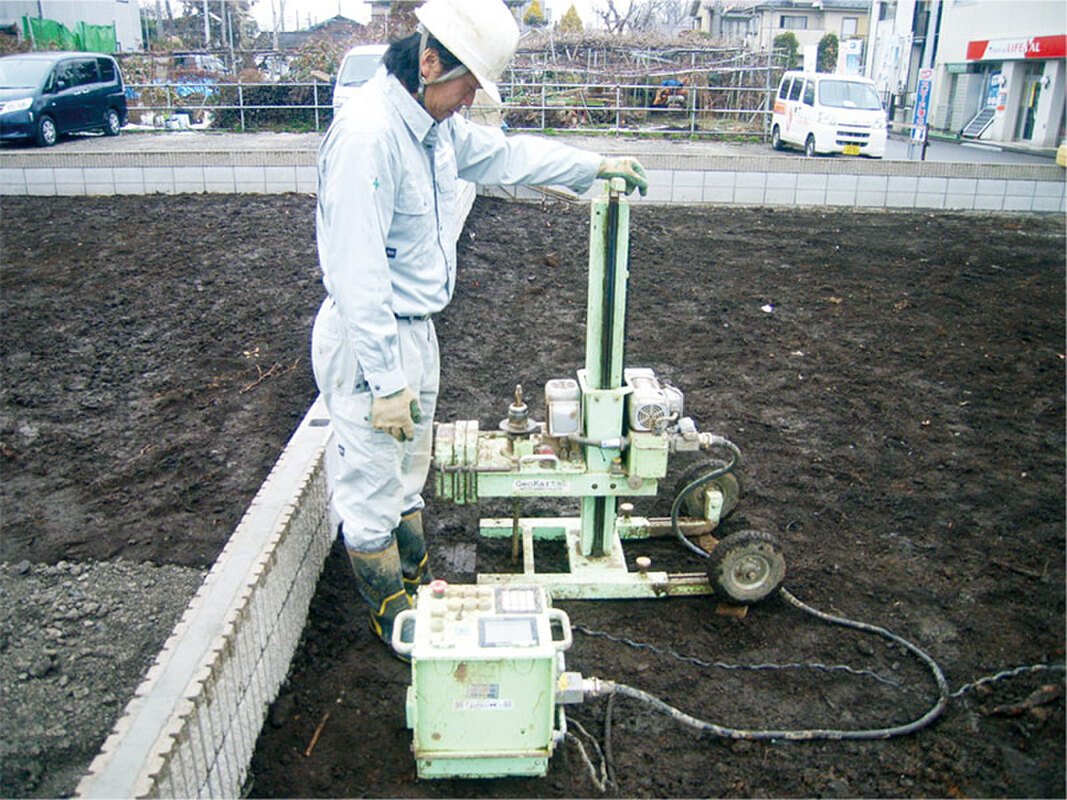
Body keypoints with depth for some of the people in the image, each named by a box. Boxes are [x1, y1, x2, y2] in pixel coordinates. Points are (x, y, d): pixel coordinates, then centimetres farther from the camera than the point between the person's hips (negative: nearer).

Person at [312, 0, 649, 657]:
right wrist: (386, 381, -26)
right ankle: (389, 613, 27)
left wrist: (594, 165, 27)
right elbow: (358, 273, -28)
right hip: (367, 340, -10)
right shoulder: (367, 134, -25)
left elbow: (505, 155, 23)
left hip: (416, 327, 10)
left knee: (409, 473, 23)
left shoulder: (436, 122, 5)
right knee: (373, 487, 7)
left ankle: (416, 581, 42)